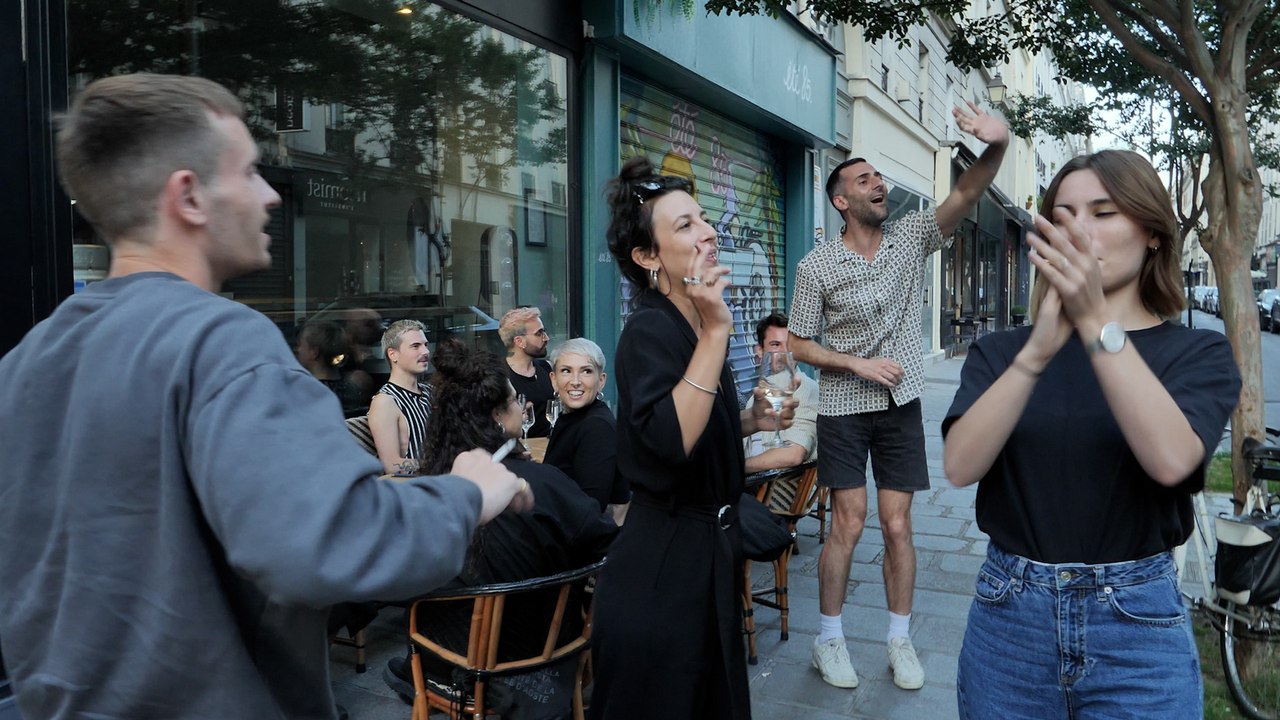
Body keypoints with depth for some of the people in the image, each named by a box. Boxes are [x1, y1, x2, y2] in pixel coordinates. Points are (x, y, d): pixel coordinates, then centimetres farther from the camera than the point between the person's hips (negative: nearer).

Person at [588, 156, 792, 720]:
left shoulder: (691, 328, 9)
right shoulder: (650, 330, -18)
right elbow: (672, 439, -33)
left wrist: (751, 420, 5)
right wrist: (715, 331, -31)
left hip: (709, 551, 9)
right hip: (664, 566, -9)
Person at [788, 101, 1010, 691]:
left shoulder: (911, 238, 0)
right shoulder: (816, 266, -7)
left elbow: (966, 193, -15)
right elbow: (798, 344, -2)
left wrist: (997, 146, -34)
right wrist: (858, 364, -14)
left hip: (901, 406, 3)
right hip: (844, 409, -2)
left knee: (897, 527, 5)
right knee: (848, 525, -1)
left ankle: (900, 640, 20)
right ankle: (828, 639, 15)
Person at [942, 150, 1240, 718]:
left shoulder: (1197, 353, -1)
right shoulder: (1001, 351, 1)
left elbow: (1172, 461, -22)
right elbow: (960, 466, -16)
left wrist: (1097, 323, -29)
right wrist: (1037, 351, -28)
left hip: (1137, 626, -1)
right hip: (1008, 616, 1)